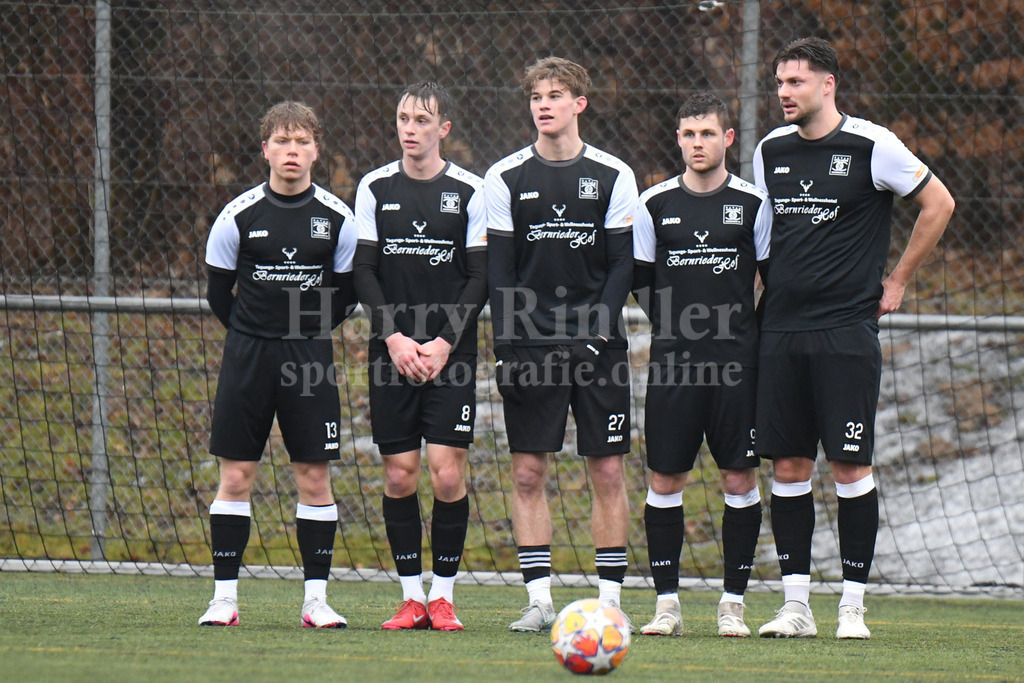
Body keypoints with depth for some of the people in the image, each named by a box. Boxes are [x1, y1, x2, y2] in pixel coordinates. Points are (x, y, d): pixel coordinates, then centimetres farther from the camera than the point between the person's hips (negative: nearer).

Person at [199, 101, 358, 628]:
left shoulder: (338, 218, 1)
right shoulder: (238, 216, -1)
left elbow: (347, 295, 10)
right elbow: (219, 294, 8)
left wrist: (307, 332, 7)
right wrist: (255, 334, 7)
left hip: (310, 358, 0)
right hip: (247, 353, 0)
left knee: (315, 476, -1)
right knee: (236, 475, -2)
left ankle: (316, 599, 4)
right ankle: (224, 597, 3)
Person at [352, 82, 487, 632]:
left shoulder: (469, 192, 1)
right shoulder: (375, 188, 6)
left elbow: (480, 277, 1)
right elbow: (364, 272, 5)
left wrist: (444, 342, -10)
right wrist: (394, 336, -8)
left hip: (451, 355, -2)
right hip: (391, 351, 2)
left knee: (448, 474, -8)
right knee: (399, 475, 0)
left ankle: (443, 595, 2)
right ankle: (411, 596, 8)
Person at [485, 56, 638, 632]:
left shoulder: (613, 176, 3)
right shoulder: (506, 178, 5)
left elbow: (622, 263, 1)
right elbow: (500, 270, 4)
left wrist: (598, 333, -11)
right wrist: (506, 346, -5)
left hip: (598, 345, -1)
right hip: (530, 345, 1)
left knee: (609, 471, -1)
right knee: (528, 473, -2)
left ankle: (610, 598, 4)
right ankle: (540, 599, 2)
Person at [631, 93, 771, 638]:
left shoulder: (752, 203, 3)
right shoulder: (655, 203, 6)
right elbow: (640, 280, 14)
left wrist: (749, 331, 4)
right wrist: (675, 325, 9)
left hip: (736, 361, -1)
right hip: (672, 363, 1)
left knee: (740, 479, -2)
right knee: (664, 479, -1)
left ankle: (733, 603, 6)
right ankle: (667, 602, 6)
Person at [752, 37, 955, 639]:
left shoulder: (871, 146, -6)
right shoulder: (771, 150, 10)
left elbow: (939, 204, 1)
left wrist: (897, 282, 1)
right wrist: (770, 290, 15)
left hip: (847, 329, -5)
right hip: (782, 330, 5)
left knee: (850, 465, -5)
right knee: (788, 464, 3)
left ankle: (854, 605, 1)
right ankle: (796, 605, 7)